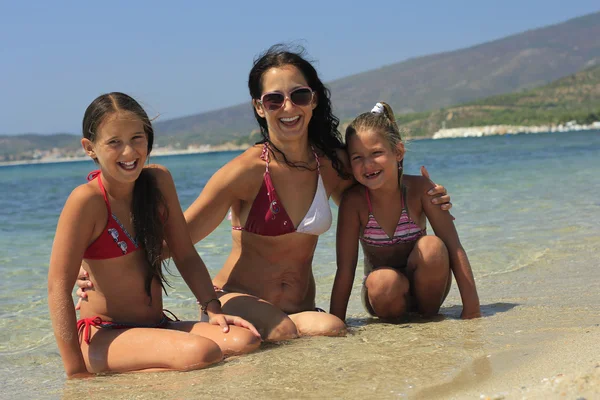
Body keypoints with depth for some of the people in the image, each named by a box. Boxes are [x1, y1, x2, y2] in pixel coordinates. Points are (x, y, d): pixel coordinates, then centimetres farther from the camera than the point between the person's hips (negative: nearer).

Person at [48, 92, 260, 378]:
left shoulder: (158, 181, 4)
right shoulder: (87, 200, -15)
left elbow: (185, 256, 10)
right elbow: (59, 287, -18)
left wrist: (213, 309, -5)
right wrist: (78, 374, -22)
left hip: (157, 327, 7)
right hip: (102, 334, -7)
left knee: (246, 341, -17)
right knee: (200, 352, -32)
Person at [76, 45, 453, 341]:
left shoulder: (332, 163, 1)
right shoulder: (247, 171, -14)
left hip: (300, 307, 3)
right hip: (237, 299, -3)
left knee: (333, 330, -31)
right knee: (279, 331, -36)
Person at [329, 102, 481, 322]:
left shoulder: (419, 189, -17)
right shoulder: (354, 201, -18)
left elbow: (454, 248, -18)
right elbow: (345, 269, -18)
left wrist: (472, 311, -24)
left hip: (425, 284, 1)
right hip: (387, 295, 0)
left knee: (432, 247, -30)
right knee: (383, 281, -35)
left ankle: (428, 313, -7)